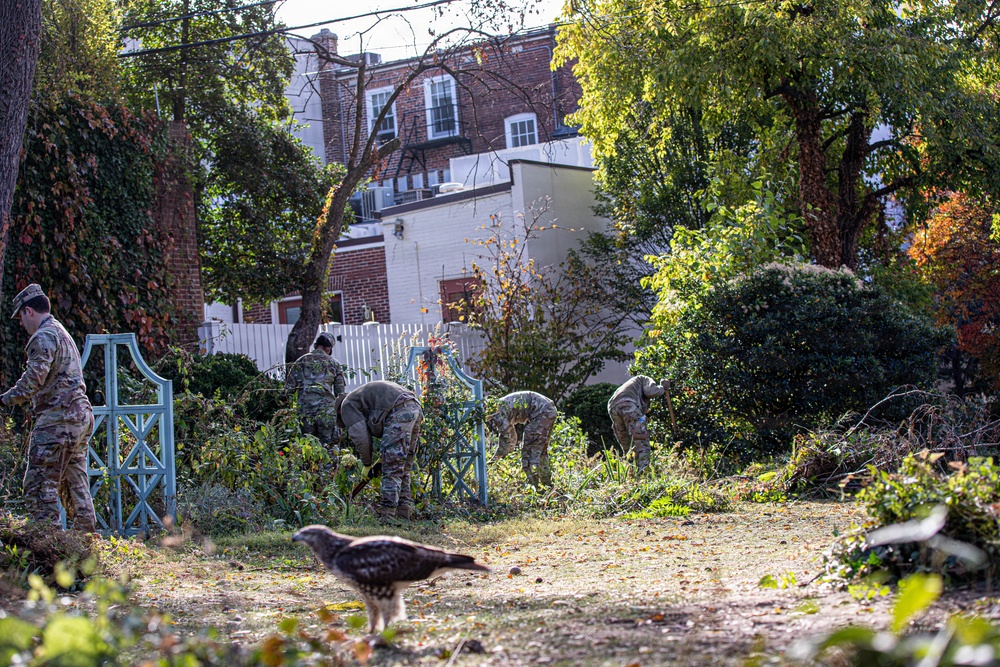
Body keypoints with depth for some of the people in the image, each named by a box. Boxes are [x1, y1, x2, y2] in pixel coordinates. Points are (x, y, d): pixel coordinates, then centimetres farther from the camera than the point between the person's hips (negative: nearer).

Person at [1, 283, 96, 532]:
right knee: (75, 484, 12)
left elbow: (34, 378, -21)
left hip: (57, 419, -10)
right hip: (80, 415, 10)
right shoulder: (63, 333, 23)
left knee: (39, 485, -9)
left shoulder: (44, 337, -9)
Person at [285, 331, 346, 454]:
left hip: (305, 409, 2)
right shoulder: (333, 363, 11)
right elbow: (340, 391, 10)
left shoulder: (300, 362, 13)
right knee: (331, 445, 0)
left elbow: (289, 388, 7)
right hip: (327, 410, -1)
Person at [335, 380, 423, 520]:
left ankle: (387, 513, -7)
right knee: (403, 469, 15)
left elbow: (360, 436, -2)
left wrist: (367, 464, 9)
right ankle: (404, 512, 16)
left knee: (391, 468, -6)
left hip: (399, 412, -9)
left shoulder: (347, 405, 9)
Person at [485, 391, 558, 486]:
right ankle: (547, 483, 22)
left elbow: (506, 436, -14)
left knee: (529, 449, -7)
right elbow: (512, 437, 30)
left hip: (541, 413, -10)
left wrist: (496, 457, -5)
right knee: (541, 450, 18)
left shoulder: (500, 411, -12)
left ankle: (533, 485, -10)